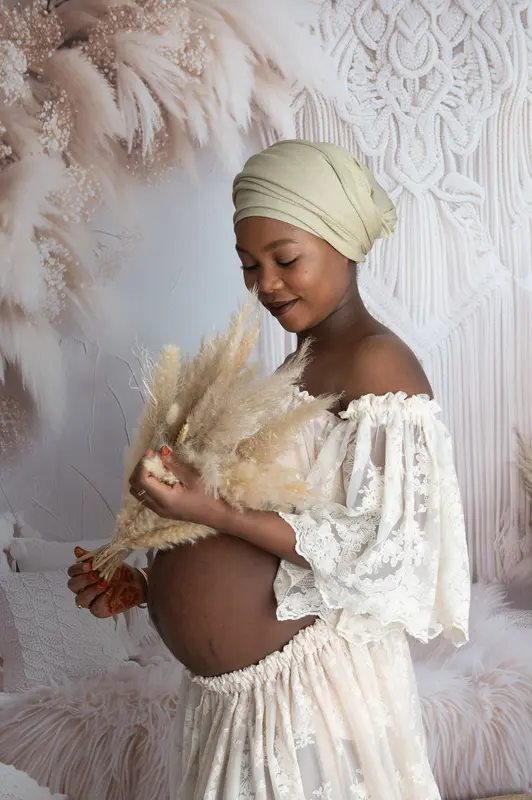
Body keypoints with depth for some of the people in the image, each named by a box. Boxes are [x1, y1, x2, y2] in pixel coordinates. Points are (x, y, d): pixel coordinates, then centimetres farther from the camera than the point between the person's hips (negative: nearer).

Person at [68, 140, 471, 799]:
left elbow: (383, 549, -21)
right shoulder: (298, 369, 10)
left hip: (315, 689, -8)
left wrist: (216, 513, -24)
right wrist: (148, 585, 3)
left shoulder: (377, 362, -15)